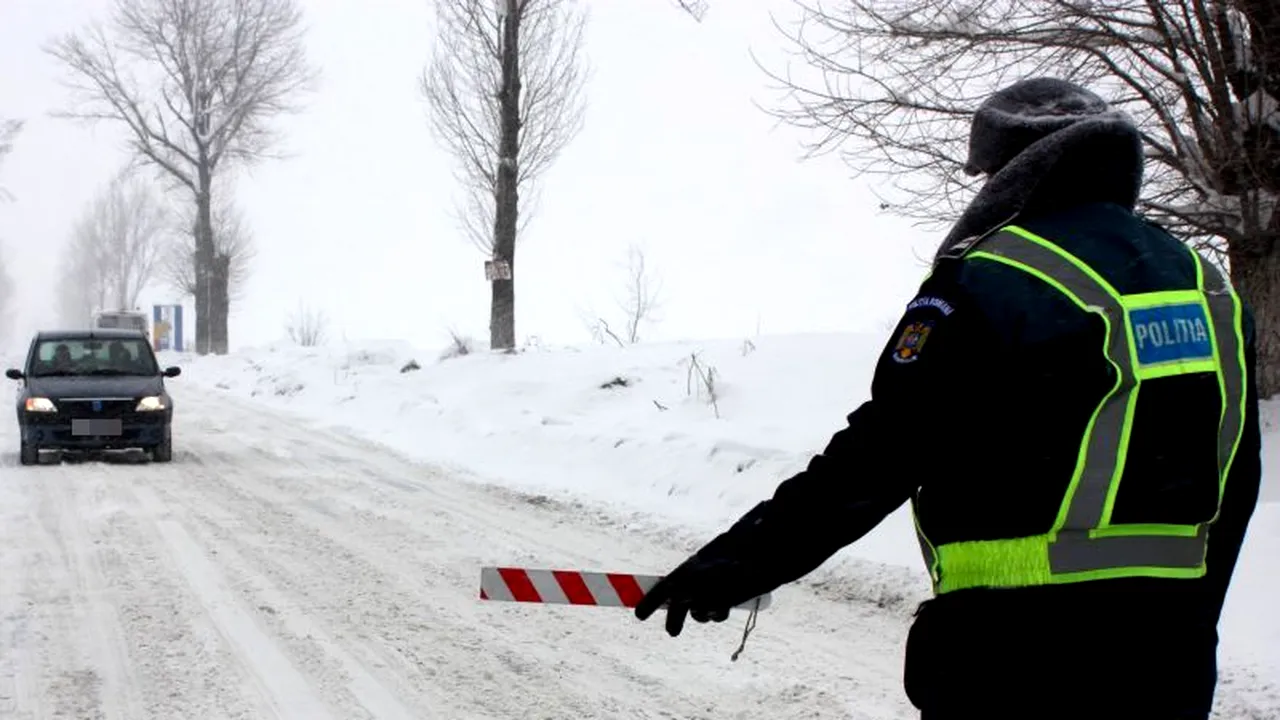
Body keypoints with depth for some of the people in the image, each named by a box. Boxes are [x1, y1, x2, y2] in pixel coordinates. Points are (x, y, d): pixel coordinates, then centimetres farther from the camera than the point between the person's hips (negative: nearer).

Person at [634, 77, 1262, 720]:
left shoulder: (989, 280, -11)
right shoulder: (1210, 289, 11)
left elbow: (876, 460, -14)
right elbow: (1236, 487, 16)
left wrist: (737, 562, -8)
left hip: (1016, 665, -6)